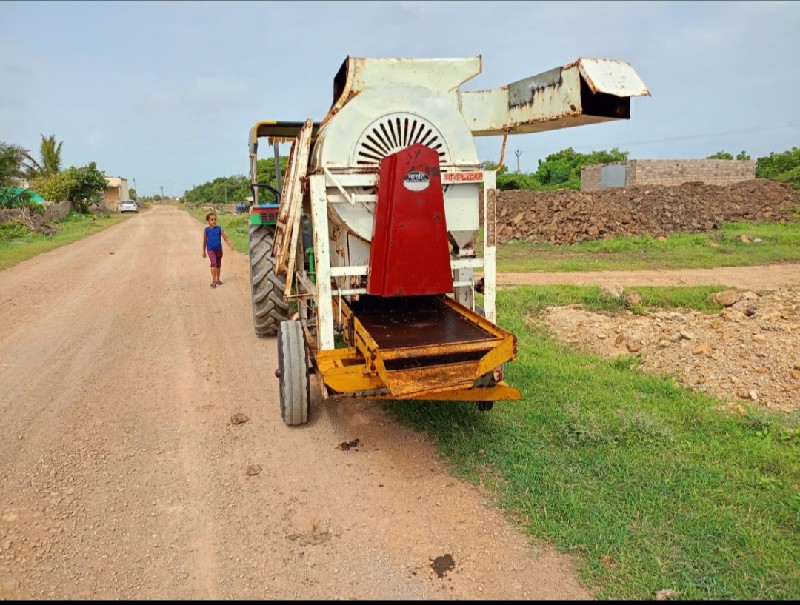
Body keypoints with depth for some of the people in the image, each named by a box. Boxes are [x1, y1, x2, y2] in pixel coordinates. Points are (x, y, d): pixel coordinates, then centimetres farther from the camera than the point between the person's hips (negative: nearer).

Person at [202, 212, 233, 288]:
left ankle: (218, 280, 31)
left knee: (218, 264, 14)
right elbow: (205, 241, 6)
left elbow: (225, 238, -2)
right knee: (213, 263, -19)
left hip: (219, 249, 3)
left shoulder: (219, 229, -4)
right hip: (210, 250, -3)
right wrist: (204, 252, 12)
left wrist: (230, 245, -17)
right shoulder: (206, 230, -5)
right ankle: (214, 281, -16)